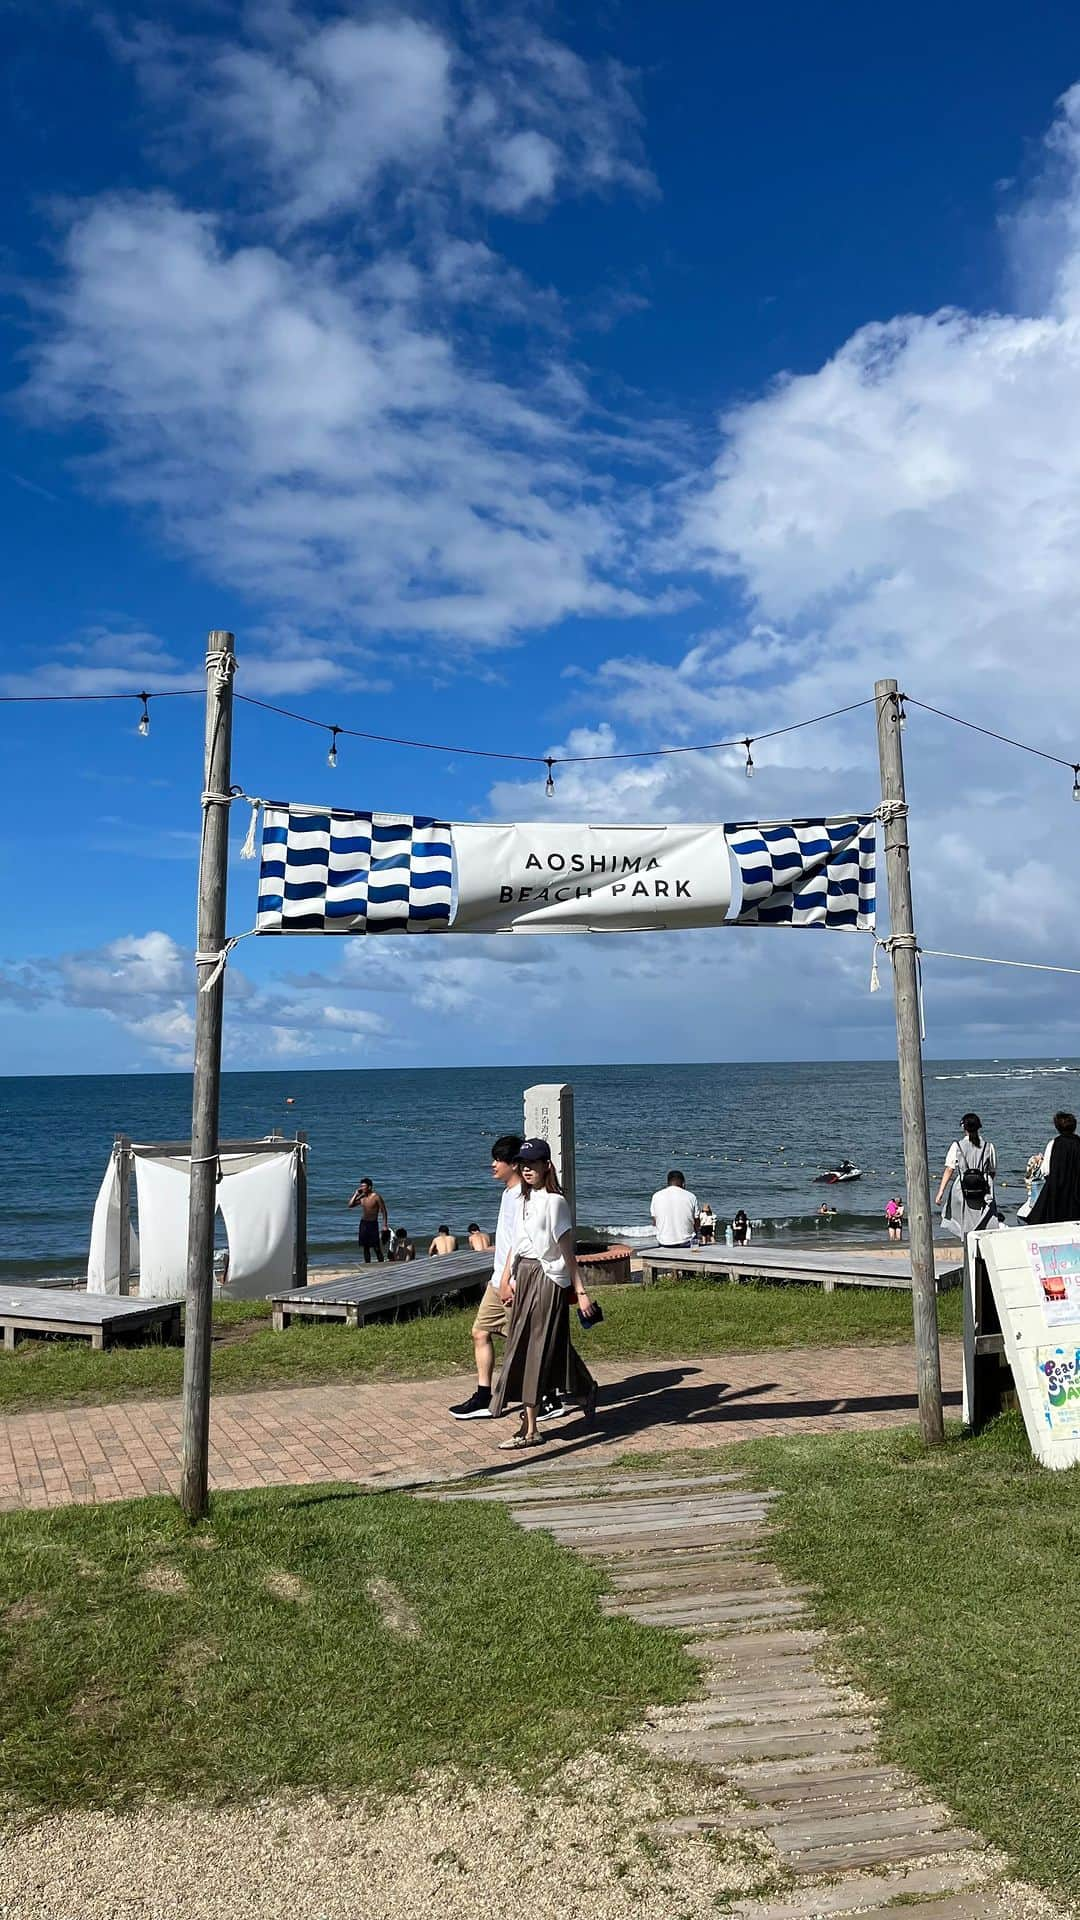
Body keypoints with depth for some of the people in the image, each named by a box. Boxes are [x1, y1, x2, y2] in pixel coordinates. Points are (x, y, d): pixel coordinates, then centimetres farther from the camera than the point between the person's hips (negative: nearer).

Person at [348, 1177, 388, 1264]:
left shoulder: (376, 1197, -10)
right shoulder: (361, 1197, 6)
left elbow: (384, 1212, -8)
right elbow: (350, 1205, 4)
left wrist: (385, 1225, -12)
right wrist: (356, 1194, -3)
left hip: (373, 1224, -5)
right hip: (363, 1224, 5)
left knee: (377, 1248, -6)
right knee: (366, 1247, 9)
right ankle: (367, 1265, 15)